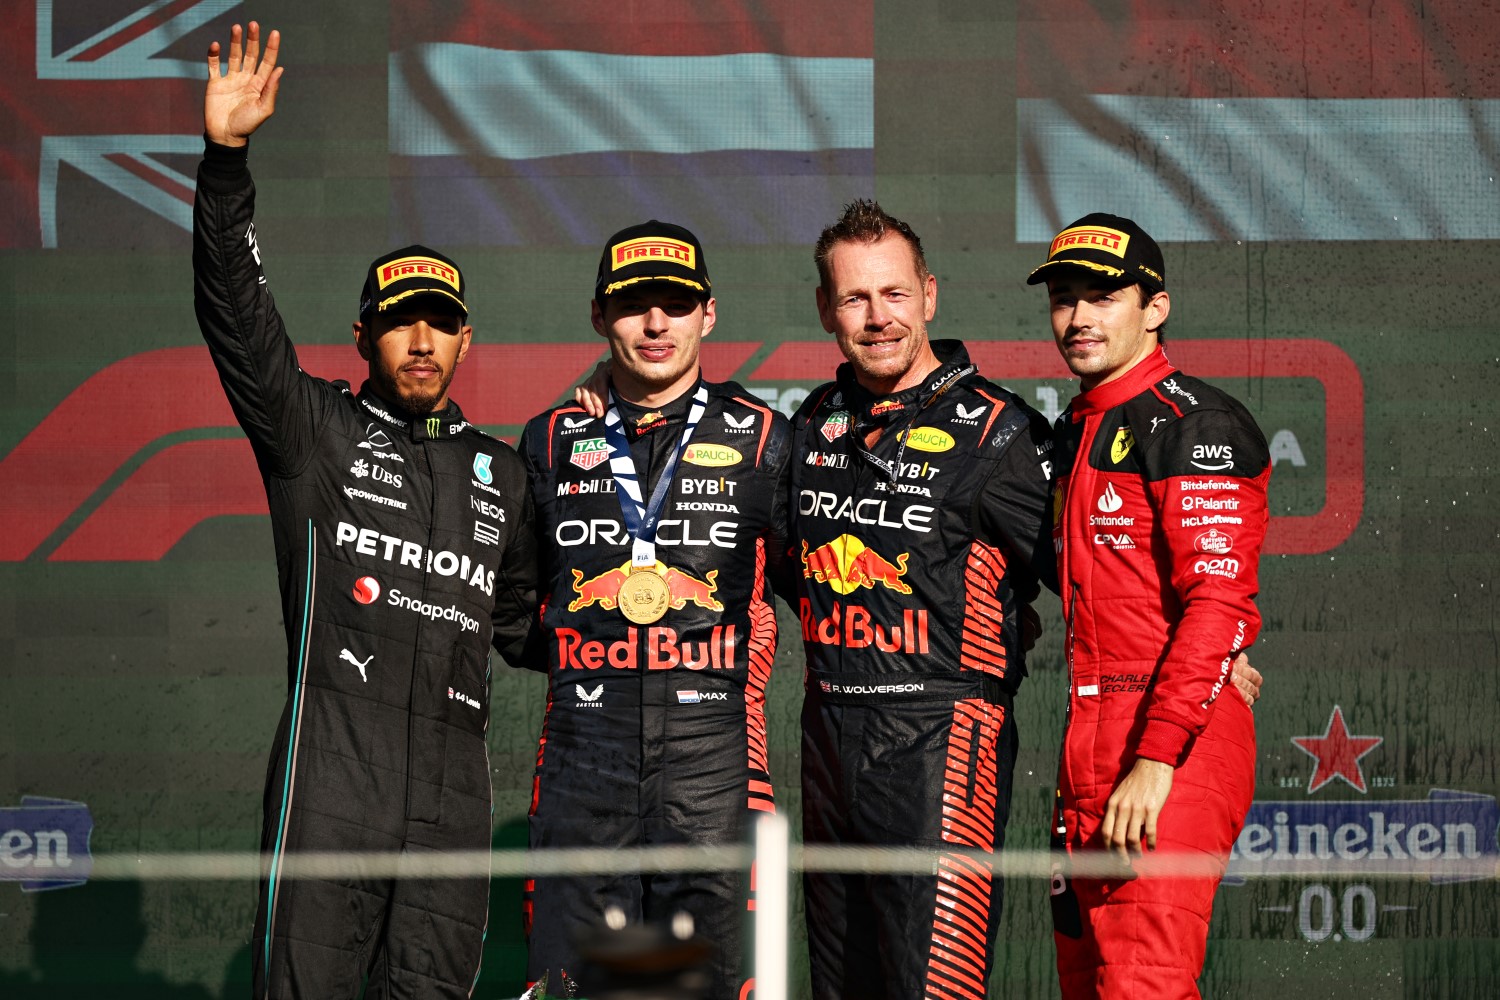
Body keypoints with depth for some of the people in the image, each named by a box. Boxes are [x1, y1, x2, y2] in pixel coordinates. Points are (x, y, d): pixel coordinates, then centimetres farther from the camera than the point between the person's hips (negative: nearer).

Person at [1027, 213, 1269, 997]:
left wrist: (1156, 760, -23)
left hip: (1172, 748, -9)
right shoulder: (1075, 431, 20)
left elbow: (1218, 603, -17)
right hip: (1089, 751, 9)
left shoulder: (1194, 423, -9)